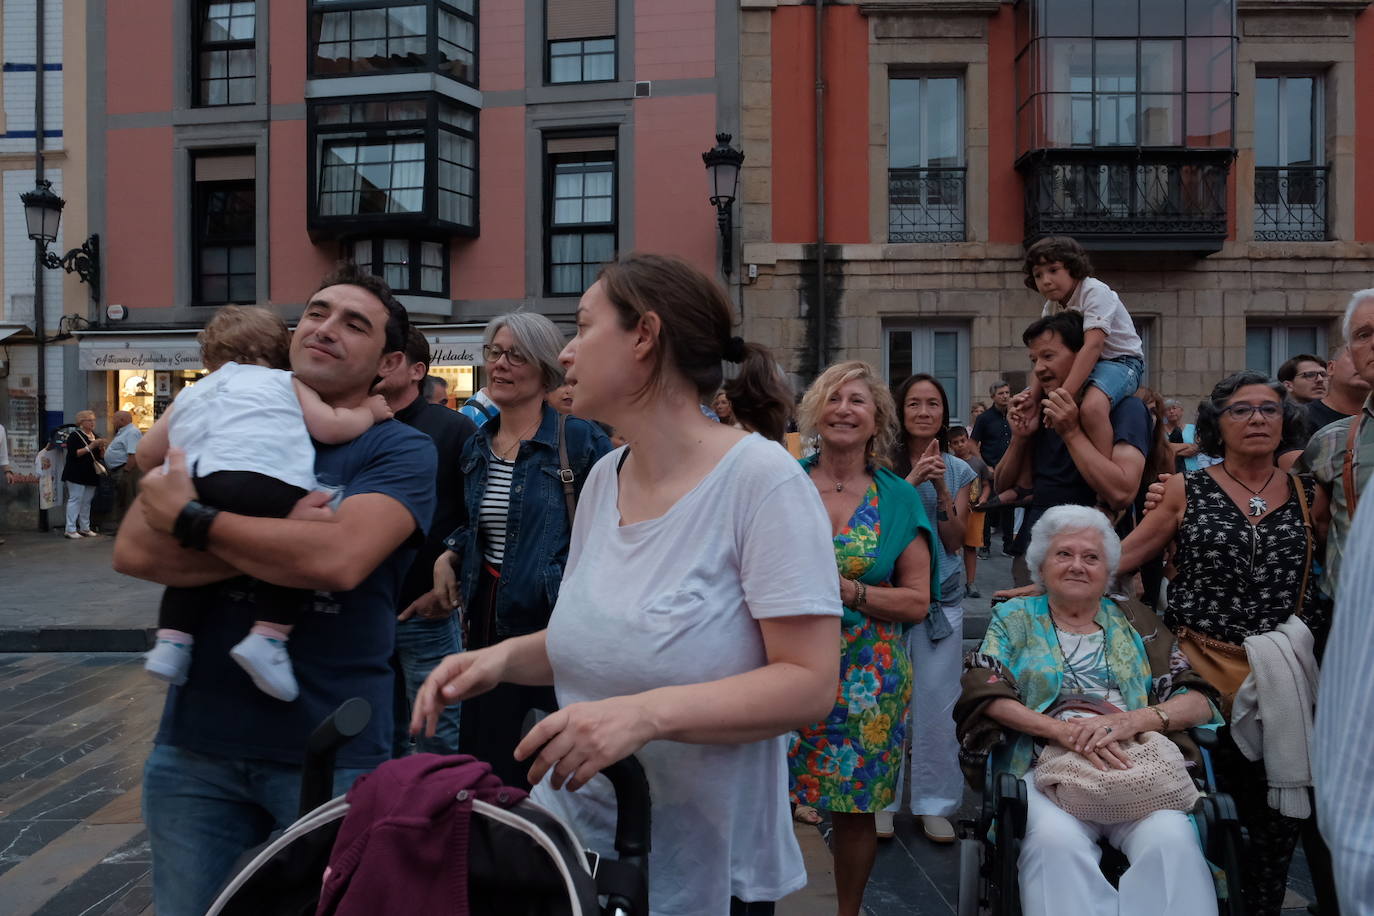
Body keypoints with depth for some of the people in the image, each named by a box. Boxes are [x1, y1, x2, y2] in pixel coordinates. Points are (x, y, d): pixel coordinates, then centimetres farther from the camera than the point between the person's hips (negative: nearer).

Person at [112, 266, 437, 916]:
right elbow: (132, 551, -8)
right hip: (194, 745, 4)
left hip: (330, 752, -3)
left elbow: (339, 558, -25)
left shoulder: (399, 450, -6)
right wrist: (282, 533, -19)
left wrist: (190, 518, -14)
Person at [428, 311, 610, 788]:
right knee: (483, 754, 14)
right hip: (489, 619, 6)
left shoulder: (580, 438, -10)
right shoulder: (476, 445, 10)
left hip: (554, 623, -6)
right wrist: (451, 554, 6)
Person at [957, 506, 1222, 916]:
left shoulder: (1137, 624, 18)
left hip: (1134, 767, 2)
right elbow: (984, 693, -1)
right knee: (1055, 839, -32)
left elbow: (1199, 700, 8)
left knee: (1171, 839, -29)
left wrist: (1134, 720, -13)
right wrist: (1063, 731, -16)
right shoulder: (1014, 618, 15)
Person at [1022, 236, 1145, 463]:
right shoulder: (1051, 307, 4)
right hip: (1083, 364, 9)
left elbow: (1093, 345, -32)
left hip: (1121, 360, -8)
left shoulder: (1095, 291, -19)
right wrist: (1032, 397, -20)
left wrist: (1063, 396, -39)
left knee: (1091, 408, -39)